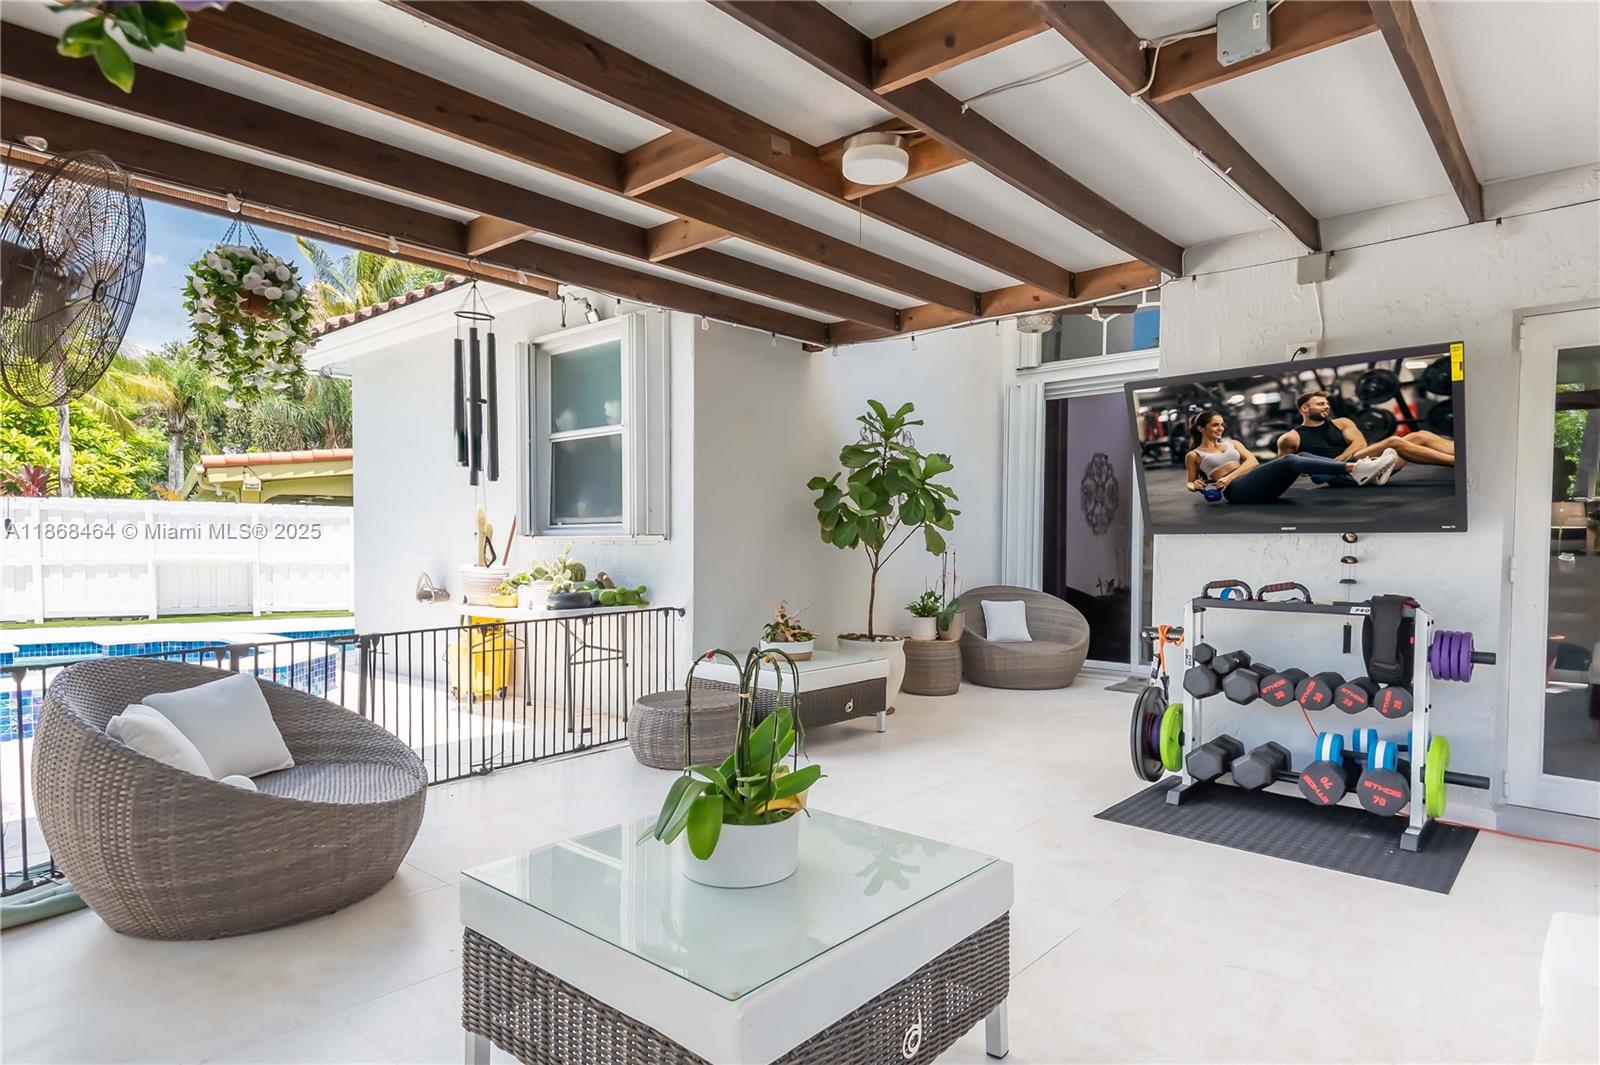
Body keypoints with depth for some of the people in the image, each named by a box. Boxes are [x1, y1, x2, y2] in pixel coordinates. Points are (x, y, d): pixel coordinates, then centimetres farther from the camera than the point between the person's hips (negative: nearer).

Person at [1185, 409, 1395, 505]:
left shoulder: (1232, 443, 27)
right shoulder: (1193, 455, 14)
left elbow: (1253, 461, 10)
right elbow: (1192, 484, 17)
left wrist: (1230, 475, -9)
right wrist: (1195, 486, -8)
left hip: (1258, 485, 6)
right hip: (1237, 490, -6)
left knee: (1301, 456, -18)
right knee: (1289, 460, -27)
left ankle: (1356, 468, -36)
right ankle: (1353, 469, -44)